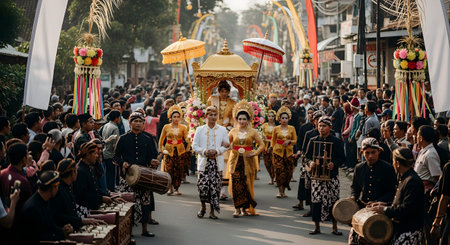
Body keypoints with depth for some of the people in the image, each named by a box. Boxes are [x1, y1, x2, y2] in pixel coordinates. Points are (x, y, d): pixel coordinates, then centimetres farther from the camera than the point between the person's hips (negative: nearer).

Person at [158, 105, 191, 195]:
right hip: (169, 150, -1)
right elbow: (161, 139, 13)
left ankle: (176, 188, 11)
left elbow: (186, 138, -4)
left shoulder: (183, 127, 5)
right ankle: (170, 188, 1)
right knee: (169, 170, -9)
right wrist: (160, 149, 9)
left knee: (179, 171, 0)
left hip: (180, 151, 1)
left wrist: (188, 140, -26)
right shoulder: (166, 127, 4)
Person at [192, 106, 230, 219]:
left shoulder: (222, 130, 8)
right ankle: (203, 207, 17)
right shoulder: (200, 129, 7)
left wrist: (217, 151, -10)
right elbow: (195, 146, 6)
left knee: (215, 186, -3)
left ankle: (212, 210, 8)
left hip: (217, 162, 0)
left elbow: (226, 145, 7)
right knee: (203, 185, -5)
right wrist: (204, 152, -11)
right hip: (204, 161, 0)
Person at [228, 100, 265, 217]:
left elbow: (262, 145, 7)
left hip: (248, 161, -1)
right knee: (236, 183, -7)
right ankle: (237, 208, -4)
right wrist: (230, 148, -6)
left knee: (247, 184, -1)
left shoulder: (253, 132, 4)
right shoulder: (233, 131, 8)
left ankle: (245, 208, 12)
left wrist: (255, 153, -9)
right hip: (235, 160, 1)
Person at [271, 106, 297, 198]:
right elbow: (273, 141, 12)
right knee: (279, 171, -9)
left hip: (289, 152, 1)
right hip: (278, 152, -1)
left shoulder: (292, 128, 4)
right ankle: (280, 191, -5)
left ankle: (283, 191, 11)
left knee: (288, 172, 0)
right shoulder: (276, 129, 2)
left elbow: (295, 141, 7)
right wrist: (275, 148, 6)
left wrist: (289, 141, -11)